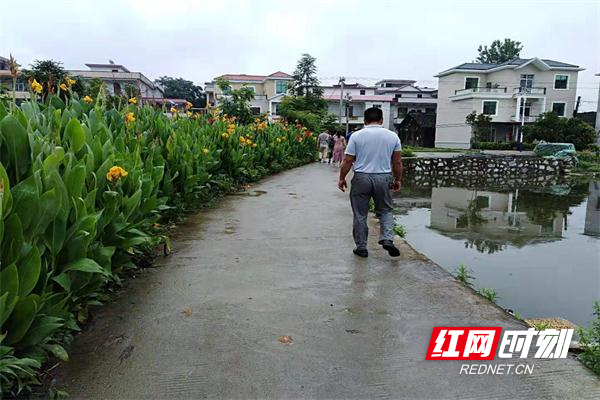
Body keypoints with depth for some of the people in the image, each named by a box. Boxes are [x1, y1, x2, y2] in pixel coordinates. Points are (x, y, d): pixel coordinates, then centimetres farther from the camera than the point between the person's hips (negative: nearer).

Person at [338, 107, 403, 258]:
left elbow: (348, 161, -3)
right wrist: (397, 180, 18)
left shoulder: (356, 136, -2)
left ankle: (361, 247, 15)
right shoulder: (392, 136, 4)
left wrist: (342, 178, 7)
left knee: (360, 214, 9)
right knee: (385, 210, 18)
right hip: (384, 178, 2)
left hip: (361, 178, -1)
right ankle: (387, 239, 1)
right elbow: (397, 162, 7)